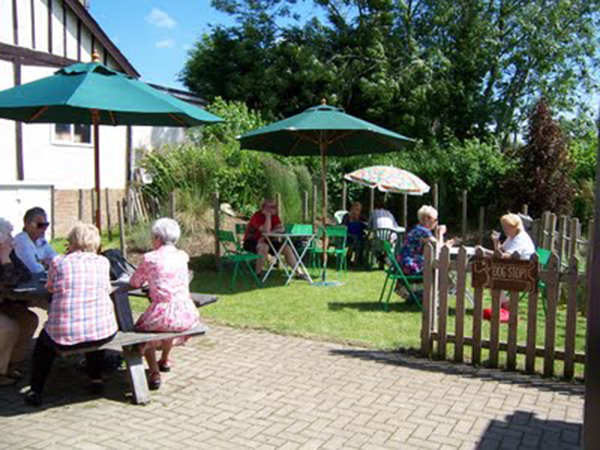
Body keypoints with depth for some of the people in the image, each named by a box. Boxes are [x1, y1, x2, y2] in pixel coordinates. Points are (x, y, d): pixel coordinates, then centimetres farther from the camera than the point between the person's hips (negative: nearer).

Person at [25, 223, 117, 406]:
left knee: (44, 340, 33)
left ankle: (35, 391, 28)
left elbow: (49, 288, 17)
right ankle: (96, 379, 37)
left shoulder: (59, 262, -1)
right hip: (103, 333, 2)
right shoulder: (102, 262, 3)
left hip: (65, 336, -1)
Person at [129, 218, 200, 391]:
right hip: (187, 315, 4)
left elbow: (134, 283, 7)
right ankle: (165, 360, 56)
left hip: (162, 315, -4)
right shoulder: (182, 256, 5)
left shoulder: (150, 258, -6)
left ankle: (155, 373, 16)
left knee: (142, 328, 28)